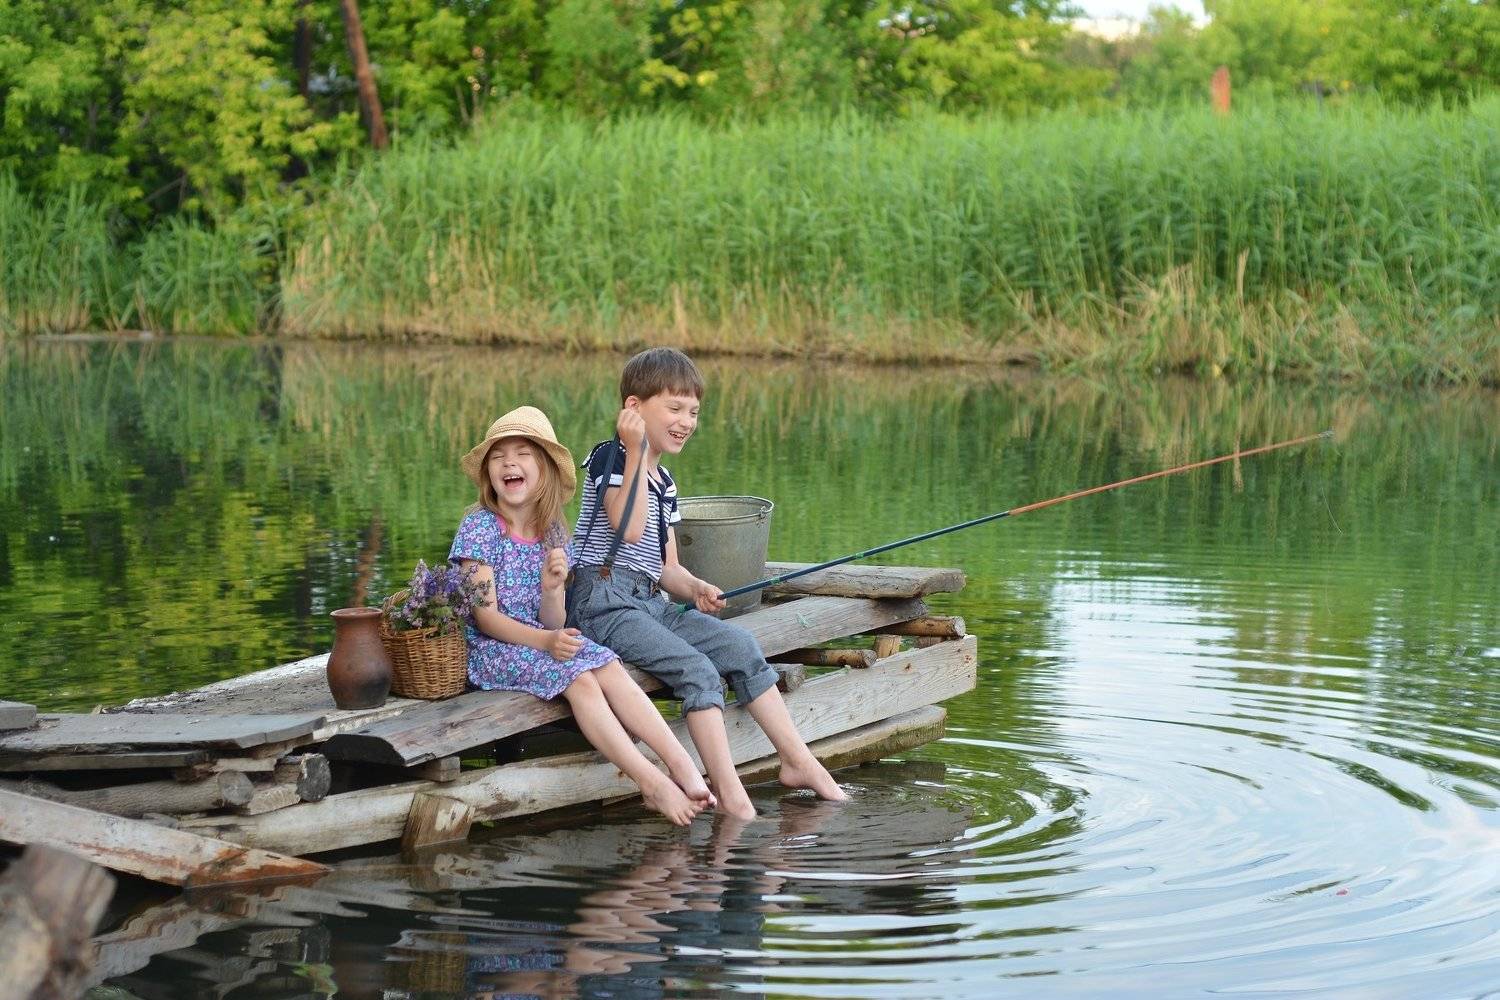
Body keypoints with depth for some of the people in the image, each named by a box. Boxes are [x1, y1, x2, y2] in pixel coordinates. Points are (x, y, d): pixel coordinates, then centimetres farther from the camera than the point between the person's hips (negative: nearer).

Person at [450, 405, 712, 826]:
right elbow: (486, 617, -16)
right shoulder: (479, 527, -11)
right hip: (489, 650, -6)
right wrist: (545, 641, -29)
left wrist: (552, 588, -18)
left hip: (540, 639, 6)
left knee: (611, 668, -17)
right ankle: (651, 782, -31)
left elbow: (553, 624, 3)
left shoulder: (551, 534, 6)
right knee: (580, 678, -26)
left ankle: (682, 765, -27)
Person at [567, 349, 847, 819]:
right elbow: (628, 529, -21)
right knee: (697, 669, -24)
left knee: (738, 644, -3)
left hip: (650, 604, 8)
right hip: (604, 601, -8)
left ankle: (798, 760, 3)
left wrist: (696, 588, -2)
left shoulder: (664, 481, 20)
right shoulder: (609, 456, -6)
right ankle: (731, 797, -29)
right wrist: (637, 452, -18)